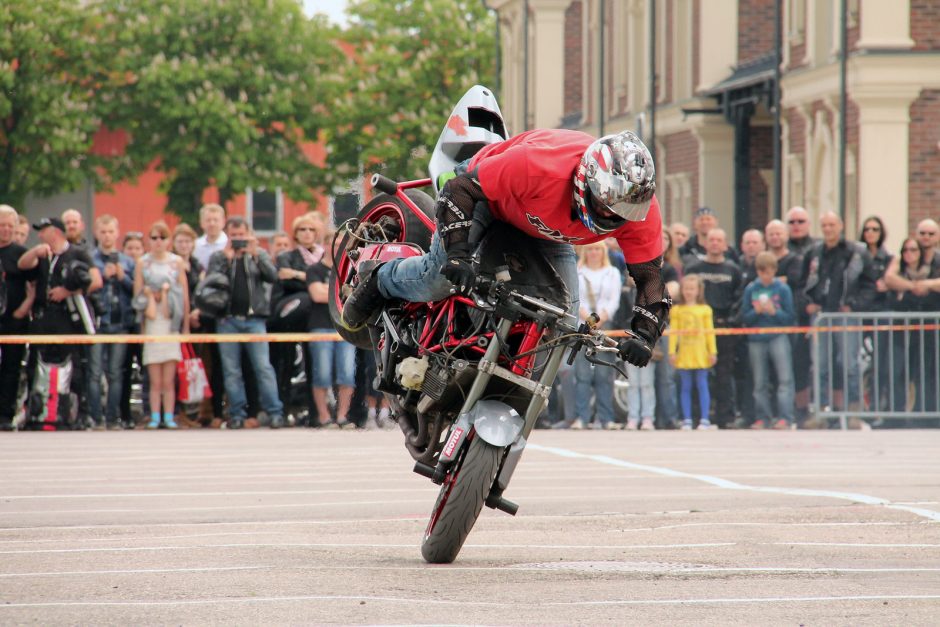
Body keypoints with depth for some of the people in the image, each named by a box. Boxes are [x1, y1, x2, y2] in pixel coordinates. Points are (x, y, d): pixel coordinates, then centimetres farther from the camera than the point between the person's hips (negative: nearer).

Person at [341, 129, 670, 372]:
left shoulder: (640, 207, -32)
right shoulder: (538, 165, -45)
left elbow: (650, 276, -22)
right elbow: (459, 189, -34)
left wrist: (643, 335, -38)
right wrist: (457, 253, -43)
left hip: (547, 233, 4)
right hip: (487, 195, -4)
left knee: (565, 314, -10)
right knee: (441, 278, -22)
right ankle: (379, 279, 12)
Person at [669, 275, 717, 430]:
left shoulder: (705, 309, 4)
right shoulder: (677, 310, 5)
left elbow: (710, 331, 5)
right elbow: (673, 331, 4)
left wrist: (713, 351, 0)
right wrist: (672, 351, -3)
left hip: (700, 352, -1)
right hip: (684, 352, 1)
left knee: (702, 385, 0)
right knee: (685, 387, 3)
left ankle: (704, 419, 1)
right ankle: (687, 420, 6)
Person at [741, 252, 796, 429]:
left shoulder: (783, 289, 0)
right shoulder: (751, 289, 6)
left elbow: (790, 317, 0)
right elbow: (745, 318, 6)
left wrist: (774, 312, -15)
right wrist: (756, 311, -12)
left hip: (778, 337, -2)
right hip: (756, 340, 2)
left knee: (785, 379, -10)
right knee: (760, 382, 6)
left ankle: (785, 417, -12)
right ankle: (762, 418, 12)